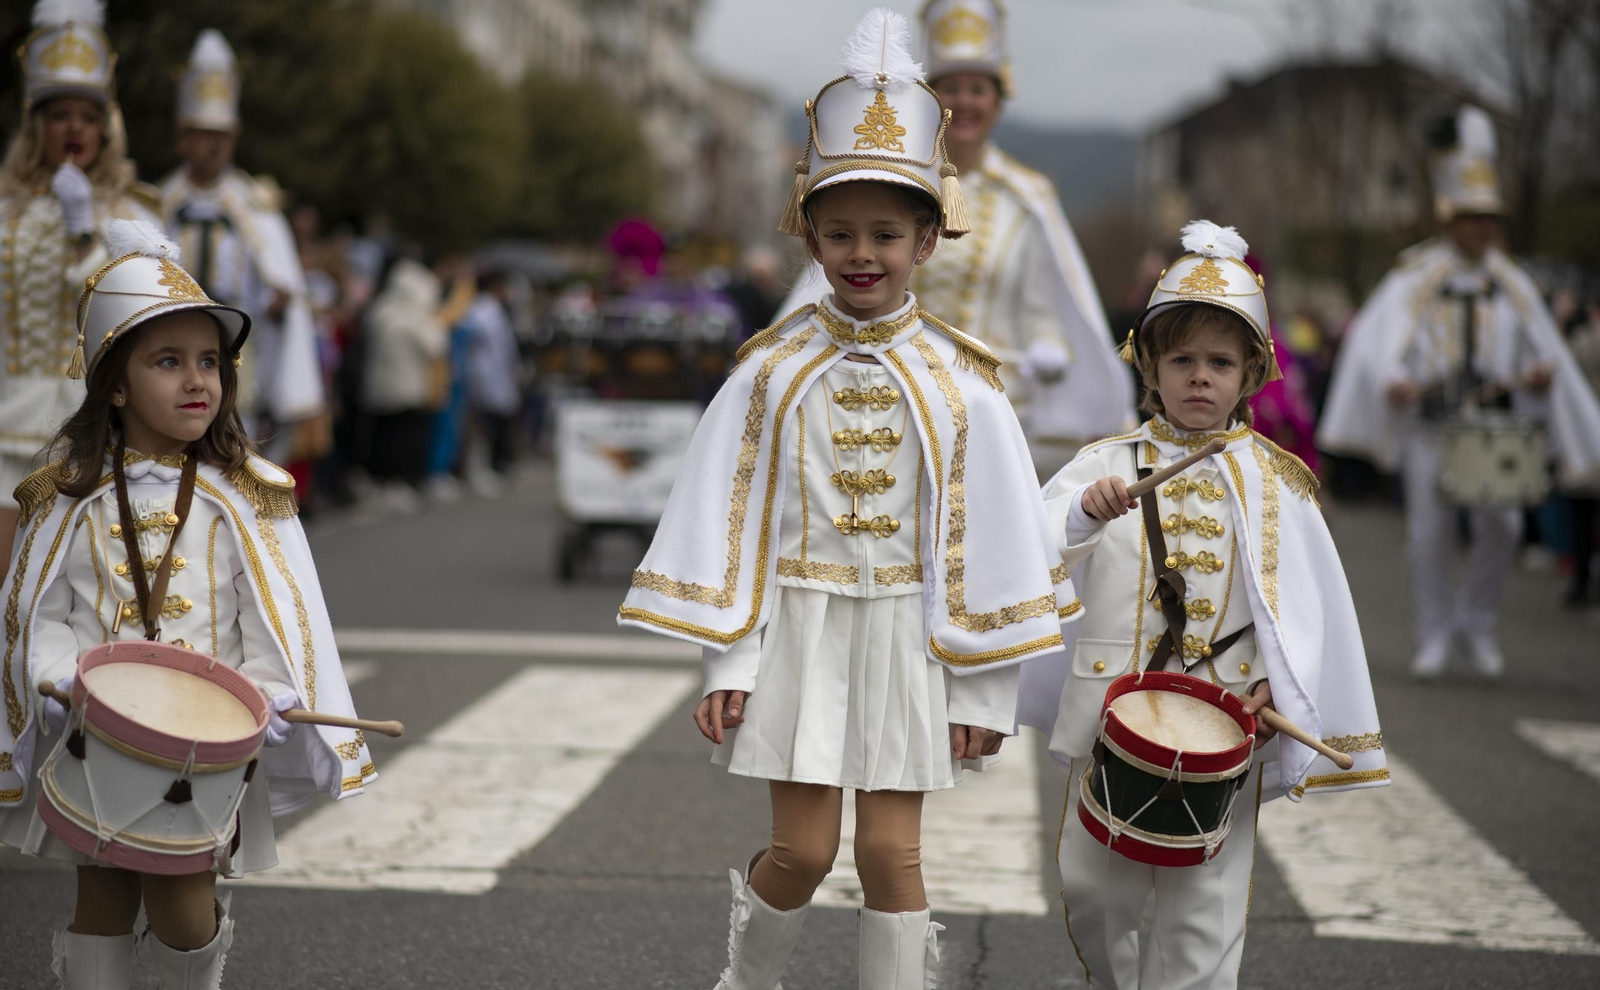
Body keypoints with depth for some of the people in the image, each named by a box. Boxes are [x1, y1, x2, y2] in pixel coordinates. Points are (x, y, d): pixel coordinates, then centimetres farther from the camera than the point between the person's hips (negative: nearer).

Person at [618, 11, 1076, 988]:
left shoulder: (958, 382, -2)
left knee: (891, 852, 3)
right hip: (800, 623, 0)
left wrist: (985, 686, 0)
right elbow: (730, 514, 0)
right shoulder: (775, 368, -1)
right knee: (803, 848, 0)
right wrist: (729, 662, -4)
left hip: (908, 632, 0)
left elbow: (992, 535, 1)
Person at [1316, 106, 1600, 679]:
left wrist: (1543, 371, -10)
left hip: (1494, 421, 2)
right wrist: (1393, 380, -33)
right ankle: (1435, 638, 14)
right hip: (1429, 419, -2)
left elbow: (1543, 347, 15)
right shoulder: (1416, 277, 0)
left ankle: (1477, 625, 14)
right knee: (1429, 530, -2)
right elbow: (1379, 336, -13)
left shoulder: (1511, 283, 11)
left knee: (1502, 526, -8)